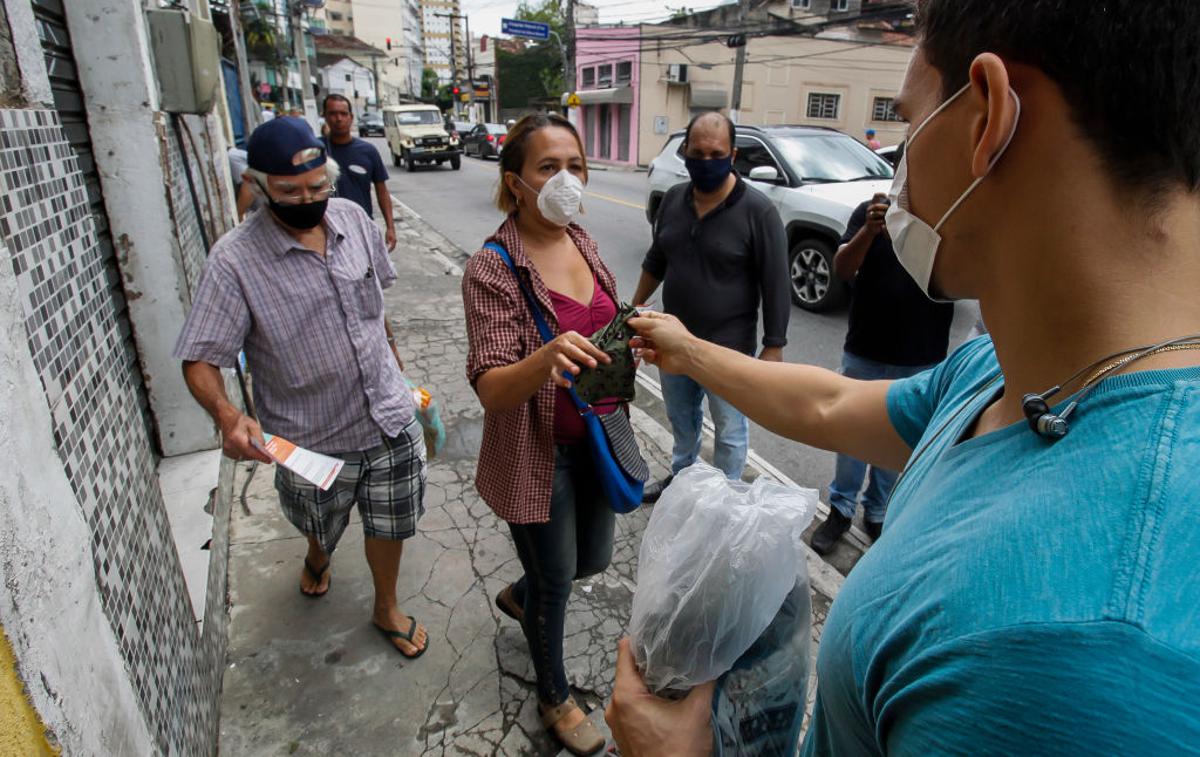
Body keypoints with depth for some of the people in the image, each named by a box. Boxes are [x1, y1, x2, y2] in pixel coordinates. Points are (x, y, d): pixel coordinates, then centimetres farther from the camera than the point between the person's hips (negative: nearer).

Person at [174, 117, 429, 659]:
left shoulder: (352, 217, -4)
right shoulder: (235, 261, -19)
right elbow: (200, 360, -17)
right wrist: (226, 416, -37)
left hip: (390, 418, 3)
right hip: (313, 440, -2)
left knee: (389, 525, 17)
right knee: (322, 527, 24)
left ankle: (386, 609, 45)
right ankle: (318, 557, 62)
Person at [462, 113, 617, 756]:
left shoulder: (584, 244, 1)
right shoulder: (493, 270, -20)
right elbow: (491, 389, -27)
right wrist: (547, 358, -46)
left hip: (595, 438, 7)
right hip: (537, 452, -6)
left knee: (593, 558, 22)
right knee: (556, 578, 11)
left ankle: (519, 596, 56)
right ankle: (554, 698, 41)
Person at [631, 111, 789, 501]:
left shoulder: (757, 209, -16)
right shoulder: (673, 198, 0)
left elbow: (775, 285, -14)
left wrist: (773, 346, -15)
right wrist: (636, 306, 17)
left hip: (728, 348, -5)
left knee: (729, 431, 11)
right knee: (681, 418, 24)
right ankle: (681, 475, 47)